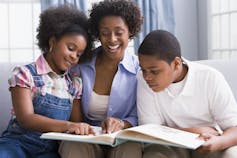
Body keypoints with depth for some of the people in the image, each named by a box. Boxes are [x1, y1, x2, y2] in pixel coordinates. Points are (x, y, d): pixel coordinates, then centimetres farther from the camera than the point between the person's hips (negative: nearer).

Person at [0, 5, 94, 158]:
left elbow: (76, 123, 11)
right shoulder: (25, 74, 0)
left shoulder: (75, 84, 15)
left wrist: (83, 129, -15)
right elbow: (26, 118, -12)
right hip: (18, 143, -4)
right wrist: (67, 125, -27)